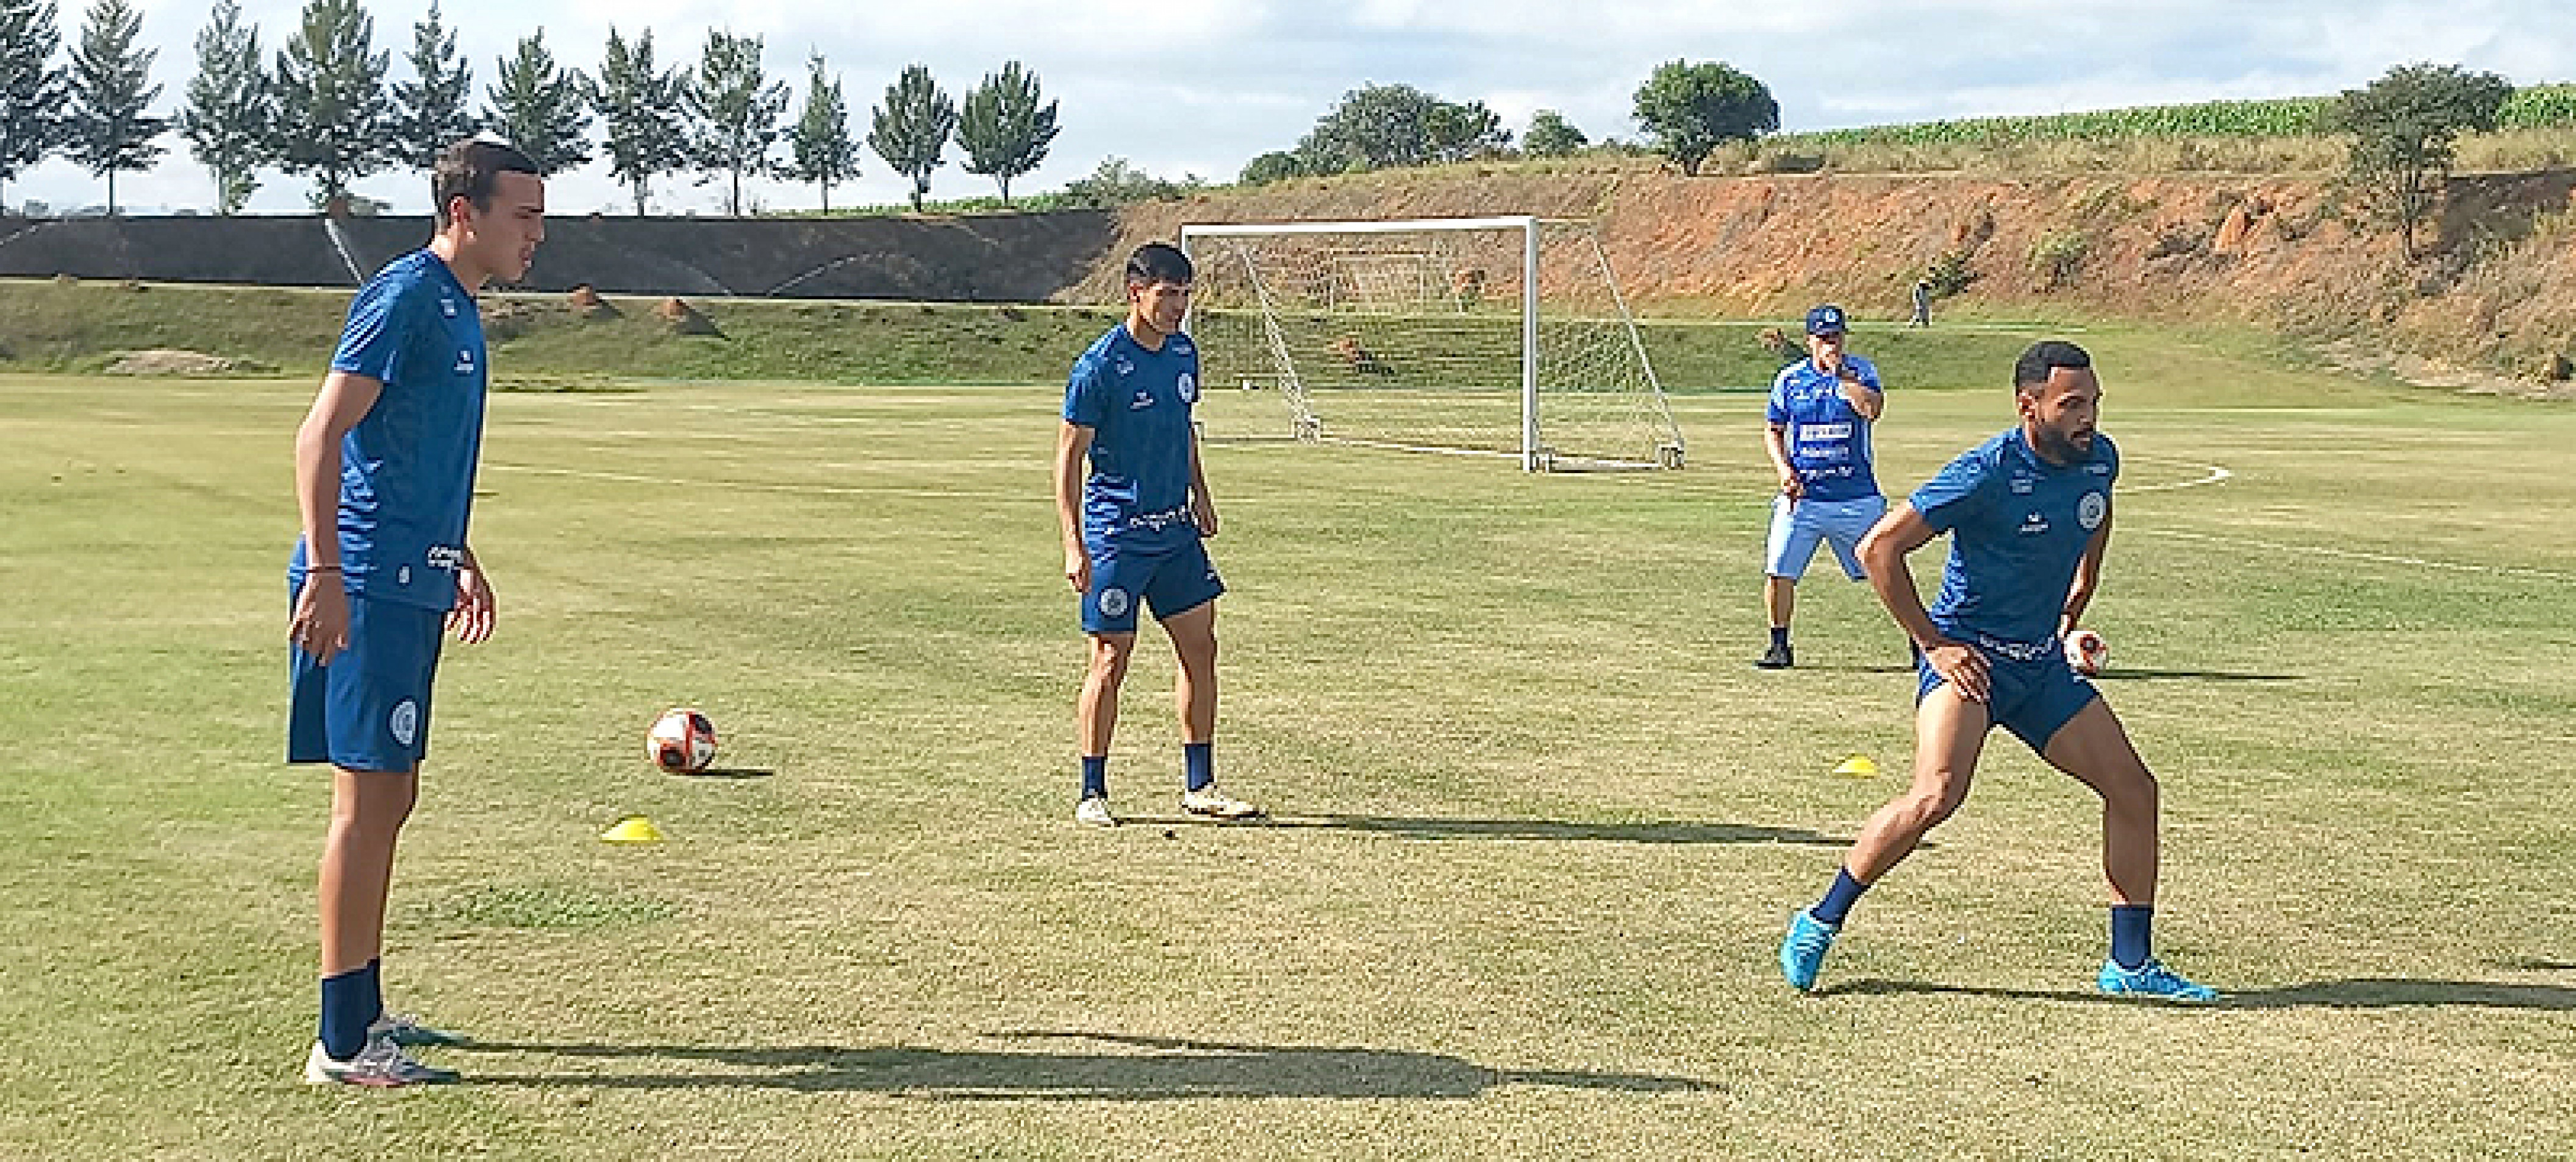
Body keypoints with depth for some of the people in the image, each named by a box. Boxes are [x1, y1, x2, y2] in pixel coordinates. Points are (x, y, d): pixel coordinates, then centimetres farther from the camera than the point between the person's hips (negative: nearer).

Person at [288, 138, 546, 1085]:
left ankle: (362, 1012, 24)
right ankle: (342, 1044, -2)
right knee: (367, 800, -8)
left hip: (411, 587, 10)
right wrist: (324, 571, -26)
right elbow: (321, 436, -20)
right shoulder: (405, 296, -12)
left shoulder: (456, 309, 17)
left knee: (390, 798, 14)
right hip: (368, 588, -10)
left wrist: (459, 558, 35)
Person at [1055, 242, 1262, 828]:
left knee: (1200, 646, 6)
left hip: (1176, 528, 7)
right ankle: (1092, 794, 9)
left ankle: (1199, 786, 16)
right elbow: (1069, 458, -12)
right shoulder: (1100, 367, -14)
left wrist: (1199, 494, 19)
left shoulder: (1183, 353, 7)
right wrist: (1074, 544, -17)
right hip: (1117, 533, -7)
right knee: (1111, 659, -2)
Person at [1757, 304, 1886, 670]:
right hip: (1802, 494, 1)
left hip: (1856, 495, -1)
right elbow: (1773, 433, 13)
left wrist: (1840, 373, -13)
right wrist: (1784, 469, -4)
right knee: (1779, 571, -6)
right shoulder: (1788, 379, 7)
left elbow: (1872, 410, -17)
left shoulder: (1860, 371, 2)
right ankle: (1779, 646, 10)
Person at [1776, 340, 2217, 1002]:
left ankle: (2130, 965, 15)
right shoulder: (1987, 473, -20)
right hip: (1968, 656, -7)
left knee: (2134, 790, 3)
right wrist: (1932, 643, -15)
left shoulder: (2100, 459, 0)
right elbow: (1880, 547, -18)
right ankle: (1819, 923, -8)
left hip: (2043, 662, 7)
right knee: (1937, 796, -26)